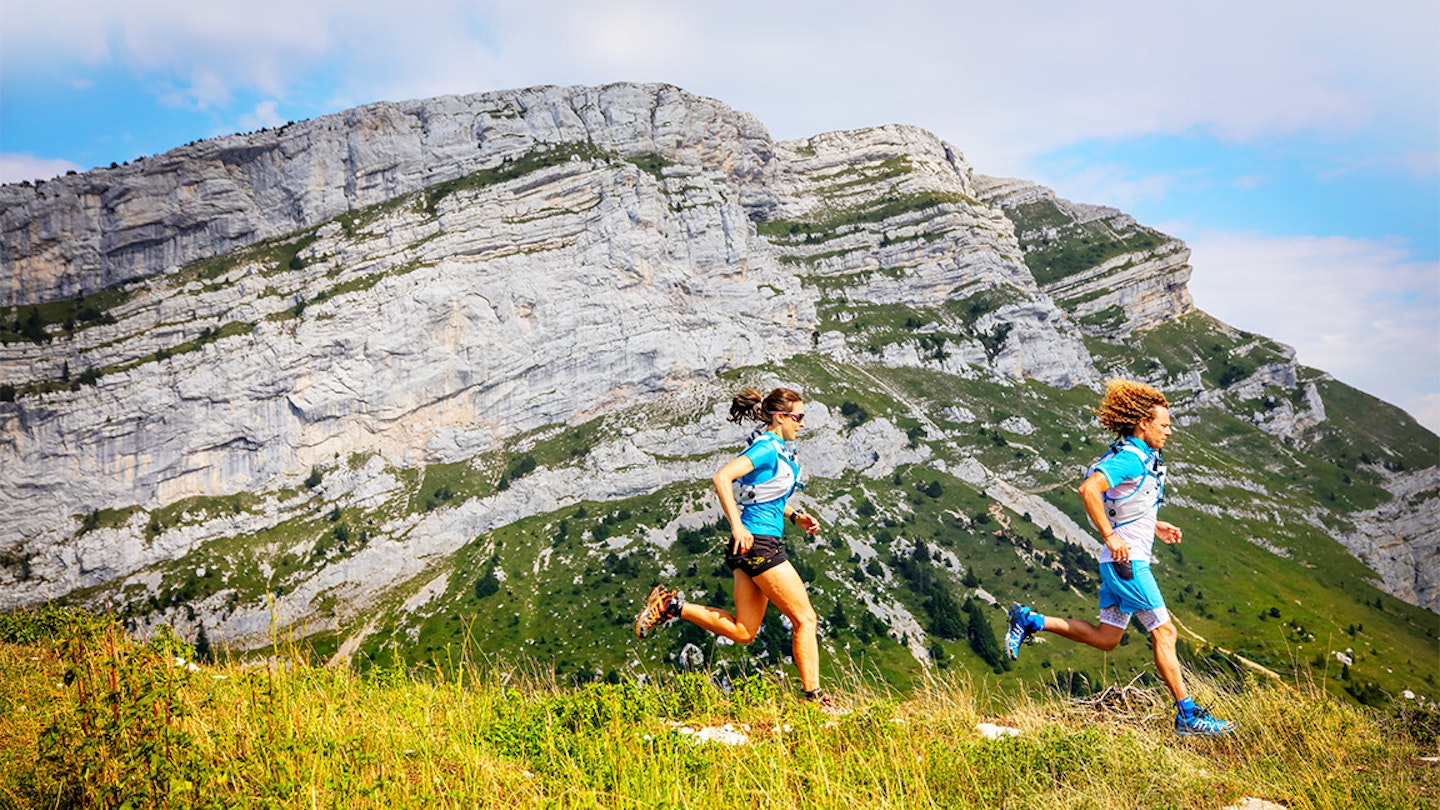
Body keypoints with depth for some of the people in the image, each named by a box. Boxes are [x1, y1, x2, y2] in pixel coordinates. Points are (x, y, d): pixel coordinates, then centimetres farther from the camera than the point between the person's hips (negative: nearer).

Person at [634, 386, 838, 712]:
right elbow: (721, 477, -26)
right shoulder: (767, 448, -15)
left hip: (752, 546, 10)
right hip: (758, 543, -10)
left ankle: (672, 605, 13)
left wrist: (795, 516, 16)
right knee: (805, 619, -1)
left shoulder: (777, 449, 15)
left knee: (743, 632, 13)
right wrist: (737, 526, -28)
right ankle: (812, 695, 8)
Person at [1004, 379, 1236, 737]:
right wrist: (1111, 537, -27)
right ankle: (1188, 715, 5)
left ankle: (1029, 620, 15)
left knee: (1106, 638, 13)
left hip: (1121, 561, 10)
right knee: (1164, 633, -3)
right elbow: (1088, 489, -31)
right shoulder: (1131, 458, -17)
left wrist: (1154, 525, 19)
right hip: (1128, 560, -10)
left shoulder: (1140, 457, 14)